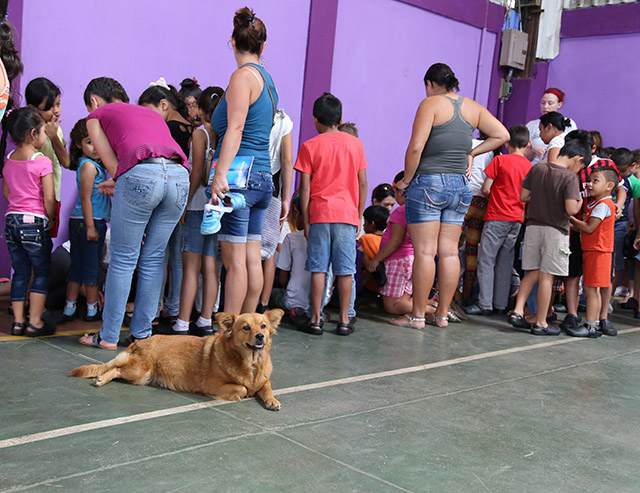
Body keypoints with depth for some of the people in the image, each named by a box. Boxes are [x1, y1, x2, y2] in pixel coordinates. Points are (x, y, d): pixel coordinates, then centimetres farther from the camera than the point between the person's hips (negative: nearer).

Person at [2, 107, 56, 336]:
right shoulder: (42, 162, -13)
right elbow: (49, 198, -13)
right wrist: (49, 218, 2)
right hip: (35, 223, -6)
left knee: (20, 272, 13)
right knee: (42, 272, 5)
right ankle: (35, 322, 4)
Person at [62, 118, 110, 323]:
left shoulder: (96, 164, 14)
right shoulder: (89, 166, -12)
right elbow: (85, 199, -16)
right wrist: (90, 227, -17)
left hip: (78, 221, 9)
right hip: (90, 221, -9)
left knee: (77, 265, 12)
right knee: (92, 266, 1)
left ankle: (69, 308, 18)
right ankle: (92, 310, 10)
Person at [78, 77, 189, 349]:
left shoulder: (96, 116, 22)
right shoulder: (153, 114, 36)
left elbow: (112, 164, 15)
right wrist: (118, 184, 39)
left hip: (141, 174, -5)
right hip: (180, 175, 5)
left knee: (123, 260, 6)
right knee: (152, 259, 14)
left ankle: (108, 336, 13)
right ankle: (142, 333, 19)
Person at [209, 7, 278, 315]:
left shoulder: (243, 75, -7)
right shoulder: (267, 80, 19)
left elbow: (235, 129, -18)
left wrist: (220, 174, -23)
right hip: (263, 177, 9)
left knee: (234, 260, -7)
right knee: (252, 257, 9)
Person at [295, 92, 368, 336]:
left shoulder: (310, 146, 0)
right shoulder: (355, 144, 7)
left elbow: (305, 188, -3)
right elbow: (363, 184, 6)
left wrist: (306, 221, 3)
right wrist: (359, 216, 13)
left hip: (319, 214, -1)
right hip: (347, 214, 1)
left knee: (318, 268, 3)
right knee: (345, 269, 5)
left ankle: (316, 319, 5)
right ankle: (344, 320, 9)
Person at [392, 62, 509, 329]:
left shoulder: (431, 103, -6)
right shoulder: (472, 107, 12)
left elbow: (416, 147, -15)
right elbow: (502, 135, 13)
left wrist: (407, 178, -4)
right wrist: (471, 153, 12)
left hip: (428, 183, -6)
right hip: (460, 186, 6)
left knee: (425, 251, -4)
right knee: (449, 252, 8)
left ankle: (417, 315, 1)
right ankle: (443, 315, 14)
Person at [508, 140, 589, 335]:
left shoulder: (537, 168, 3)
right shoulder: (570, 177, -14)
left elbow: (523, 196, 6)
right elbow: (571, 209, -20)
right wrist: (579, 202, 0)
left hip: (533, 227, 5)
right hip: (556, 230, -5)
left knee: (532, 273, 15)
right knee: (546, 276, 1)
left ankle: (517, 311, 6)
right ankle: (540, 323, 7)